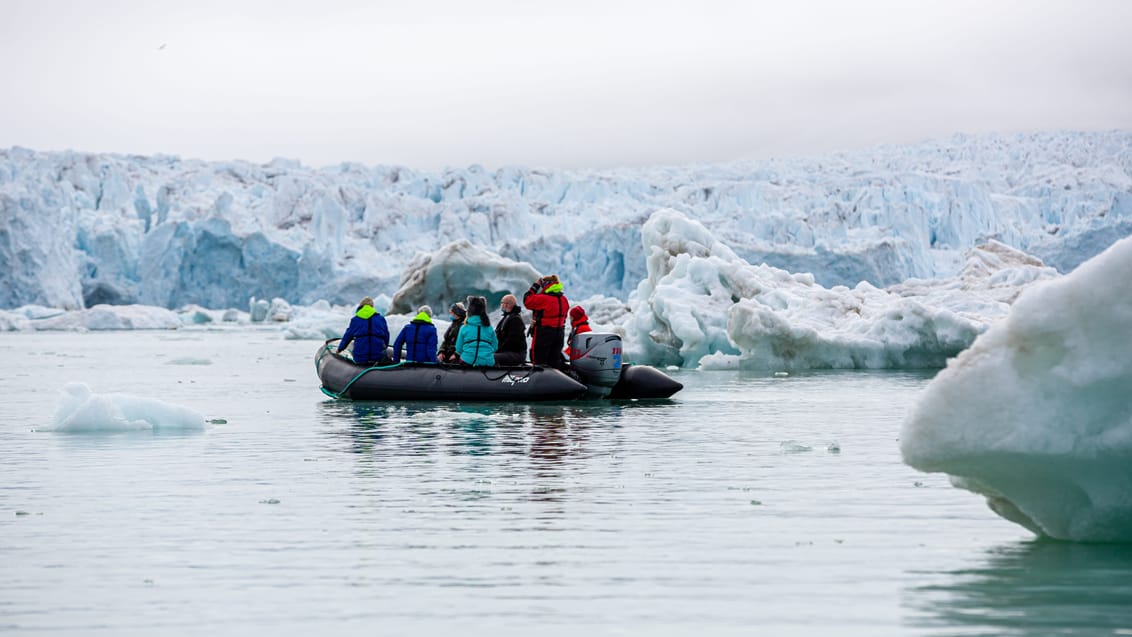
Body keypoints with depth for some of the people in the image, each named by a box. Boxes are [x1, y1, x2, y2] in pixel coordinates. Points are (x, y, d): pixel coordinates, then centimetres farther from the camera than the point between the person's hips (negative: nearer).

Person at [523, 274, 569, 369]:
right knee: (554, 359, 15)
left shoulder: (543, 299, -18)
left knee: (538, 359, -1)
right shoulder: (563, 299, 6)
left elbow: (527, 301, -12)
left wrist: (534, 287, -4)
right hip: (559, 332, 7)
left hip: (544, 333, -7)